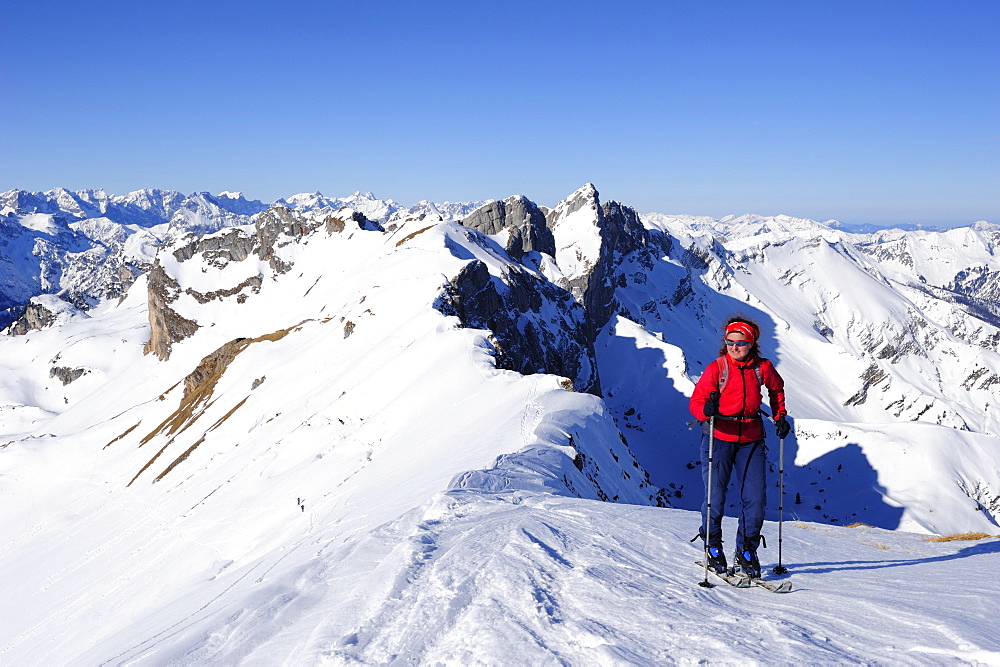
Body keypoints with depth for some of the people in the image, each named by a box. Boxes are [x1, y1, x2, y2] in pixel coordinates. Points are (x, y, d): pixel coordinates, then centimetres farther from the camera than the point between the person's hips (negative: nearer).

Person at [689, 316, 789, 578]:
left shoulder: (762, 368, 1)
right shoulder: (716, 368, -7)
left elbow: (776, 389, 22)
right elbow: (696, 401, -10)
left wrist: (780, 416, 11)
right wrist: (707, 410, -32)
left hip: (751, 440, 3)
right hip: (719, 437, -2)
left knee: (755, 498, -1)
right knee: (715, 496, -4)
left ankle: (747, 551, 17)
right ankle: (712, 546, 20)